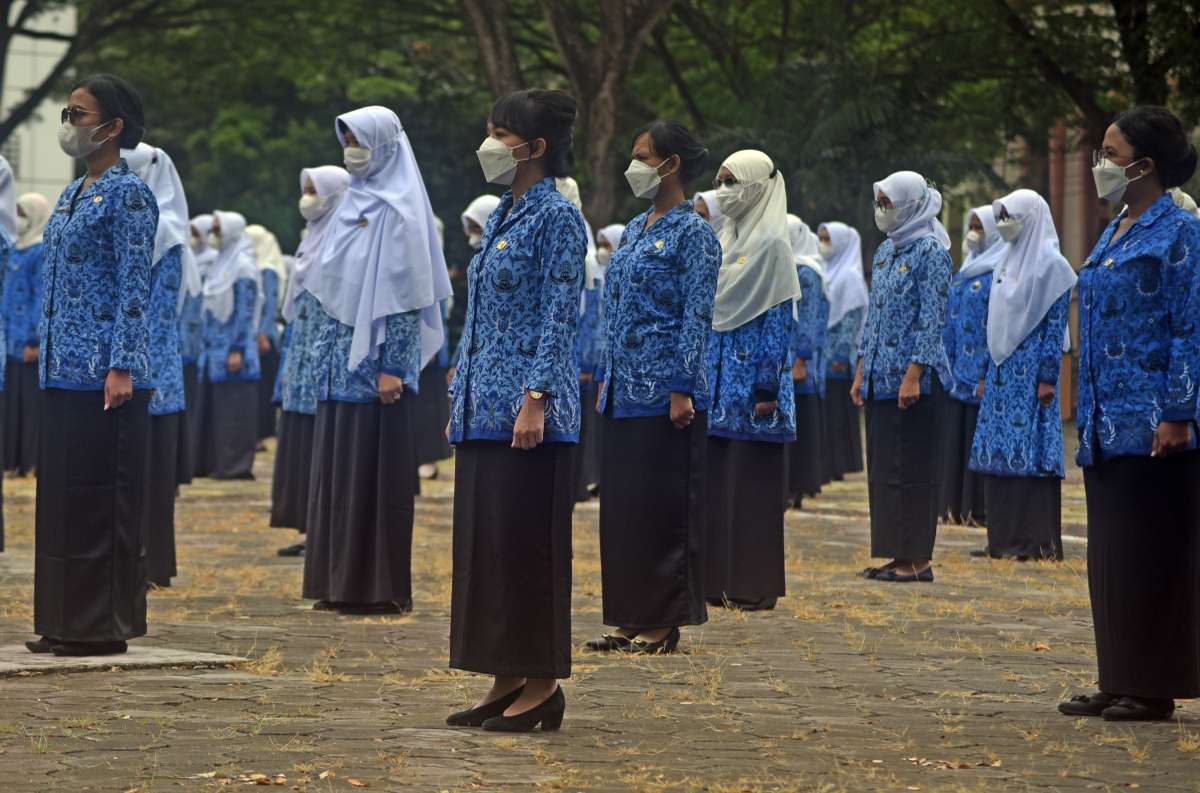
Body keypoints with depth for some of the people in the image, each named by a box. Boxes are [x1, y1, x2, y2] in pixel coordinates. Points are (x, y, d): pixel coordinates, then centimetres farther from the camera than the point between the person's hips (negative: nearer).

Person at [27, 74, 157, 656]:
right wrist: (46, 356, 17)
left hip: (102, 374, -9)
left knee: (101, 498, -5)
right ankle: (65, 621, 15)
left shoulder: (128, 194, -9)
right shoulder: (72, 195, 16)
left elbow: (134, 287, -14)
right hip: (63, 369, 9)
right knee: (60, 493, 9)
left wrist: (121, 368, -19)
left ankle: (106, 626, 0)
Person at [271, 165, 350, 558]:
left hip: (327, 356, -9)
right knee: (300, 442, 7)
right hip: (304, 357, 9)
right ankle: (309, 529, 11)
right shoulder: (312, 238, 17)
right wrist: (290, 361, 18)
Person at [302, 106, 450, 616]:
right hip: (342, 362, 8)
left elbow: (405, 293, -14)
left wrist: (392, 366, -19)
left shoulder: (397, 213, -10)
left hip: (376, 360, -8)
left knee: (374, 469, -6)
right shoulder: (354, 203, 14)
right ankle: (341, 582, 13)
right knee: (338, 468, 8)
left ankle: (381, 587, -1)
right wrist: (323, 352, 15)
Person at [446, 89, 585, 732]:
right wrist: (459, 402, 18)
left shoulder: (557, 216, -9)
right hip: (483, 408, 9)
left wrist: (536, 398, -20)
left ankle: (542, 685, 0)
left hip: (526, 411, -9)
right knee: (483, 540, 9)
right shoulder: (501, 216, 16)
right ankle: (506, 680, 14)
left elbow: (559, 316, -14)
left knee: (527, 542, -6)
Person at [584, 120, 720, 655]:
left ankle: (664, 622, 2)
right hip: (624, 390, 8)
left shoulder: (692, 233, -9)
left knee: (662, 506, -4)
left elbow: (696, 317, -13)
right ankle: (631, 618, 15)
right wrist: (604, 379, 15)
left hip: (663, 391, -8)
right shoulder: (634, 230, 15)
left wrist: (682, 389, -18)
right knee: (621, 504, 9)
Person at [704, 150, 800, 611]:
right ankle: (720, 579, 13)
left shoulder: (772, 245, -11)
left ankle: (755, 586, 1)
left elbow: (778, 321, -14)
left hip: (752, 378, -8)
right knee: (716, 478, 8)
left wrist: (767, 390, -17)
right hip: (719, 377, 8)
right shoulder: (725, 240, 13)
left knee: (752, 483, -4)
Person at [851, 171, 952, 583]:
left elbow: (932, 319, -15)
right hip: (880, 375, 8)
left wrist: (913, 375, -20)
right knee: (882, 465, 8)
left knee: (911, 467, -6)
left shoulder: (930, 251, -10)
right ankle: (900, 555, 12)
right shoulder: (885, 252, 15)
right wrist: (861, 371, 16)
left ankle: (917, 560, -2)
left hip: (913, 377, -8)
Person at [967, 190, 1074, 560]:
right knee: (999, 453, 6)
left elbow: (1056, 325, -12)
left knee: (1030, 451, -8)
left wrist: (1047, 378, -17)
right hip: (1003, 371, 8)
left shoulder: (1050, 265, -8)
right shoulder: (1008, 261, 16)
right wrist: (987, 373, 16)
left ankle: (1037, 540, -6)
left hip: (1030, 371, -8)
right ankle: (1004, 537, 10)